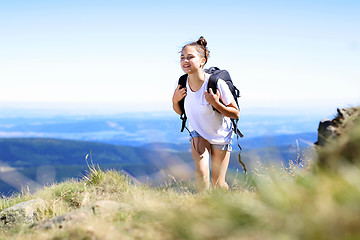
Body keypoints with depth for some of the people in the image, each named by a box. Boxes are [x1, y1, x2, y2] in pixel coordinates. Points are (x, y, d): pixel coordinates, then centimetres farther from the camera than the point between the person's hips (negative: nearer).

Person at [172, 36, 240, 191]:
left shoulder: (217, 84, -29)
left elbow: (235, 114, -20)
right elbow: (179, 111, 4)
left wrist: (216, 104, -35)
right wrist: (175, 100, -17)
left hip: (220, 136, -2)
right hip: (198, 133, 2)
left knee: (218, 184, 5)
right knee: (201, 173, -20)